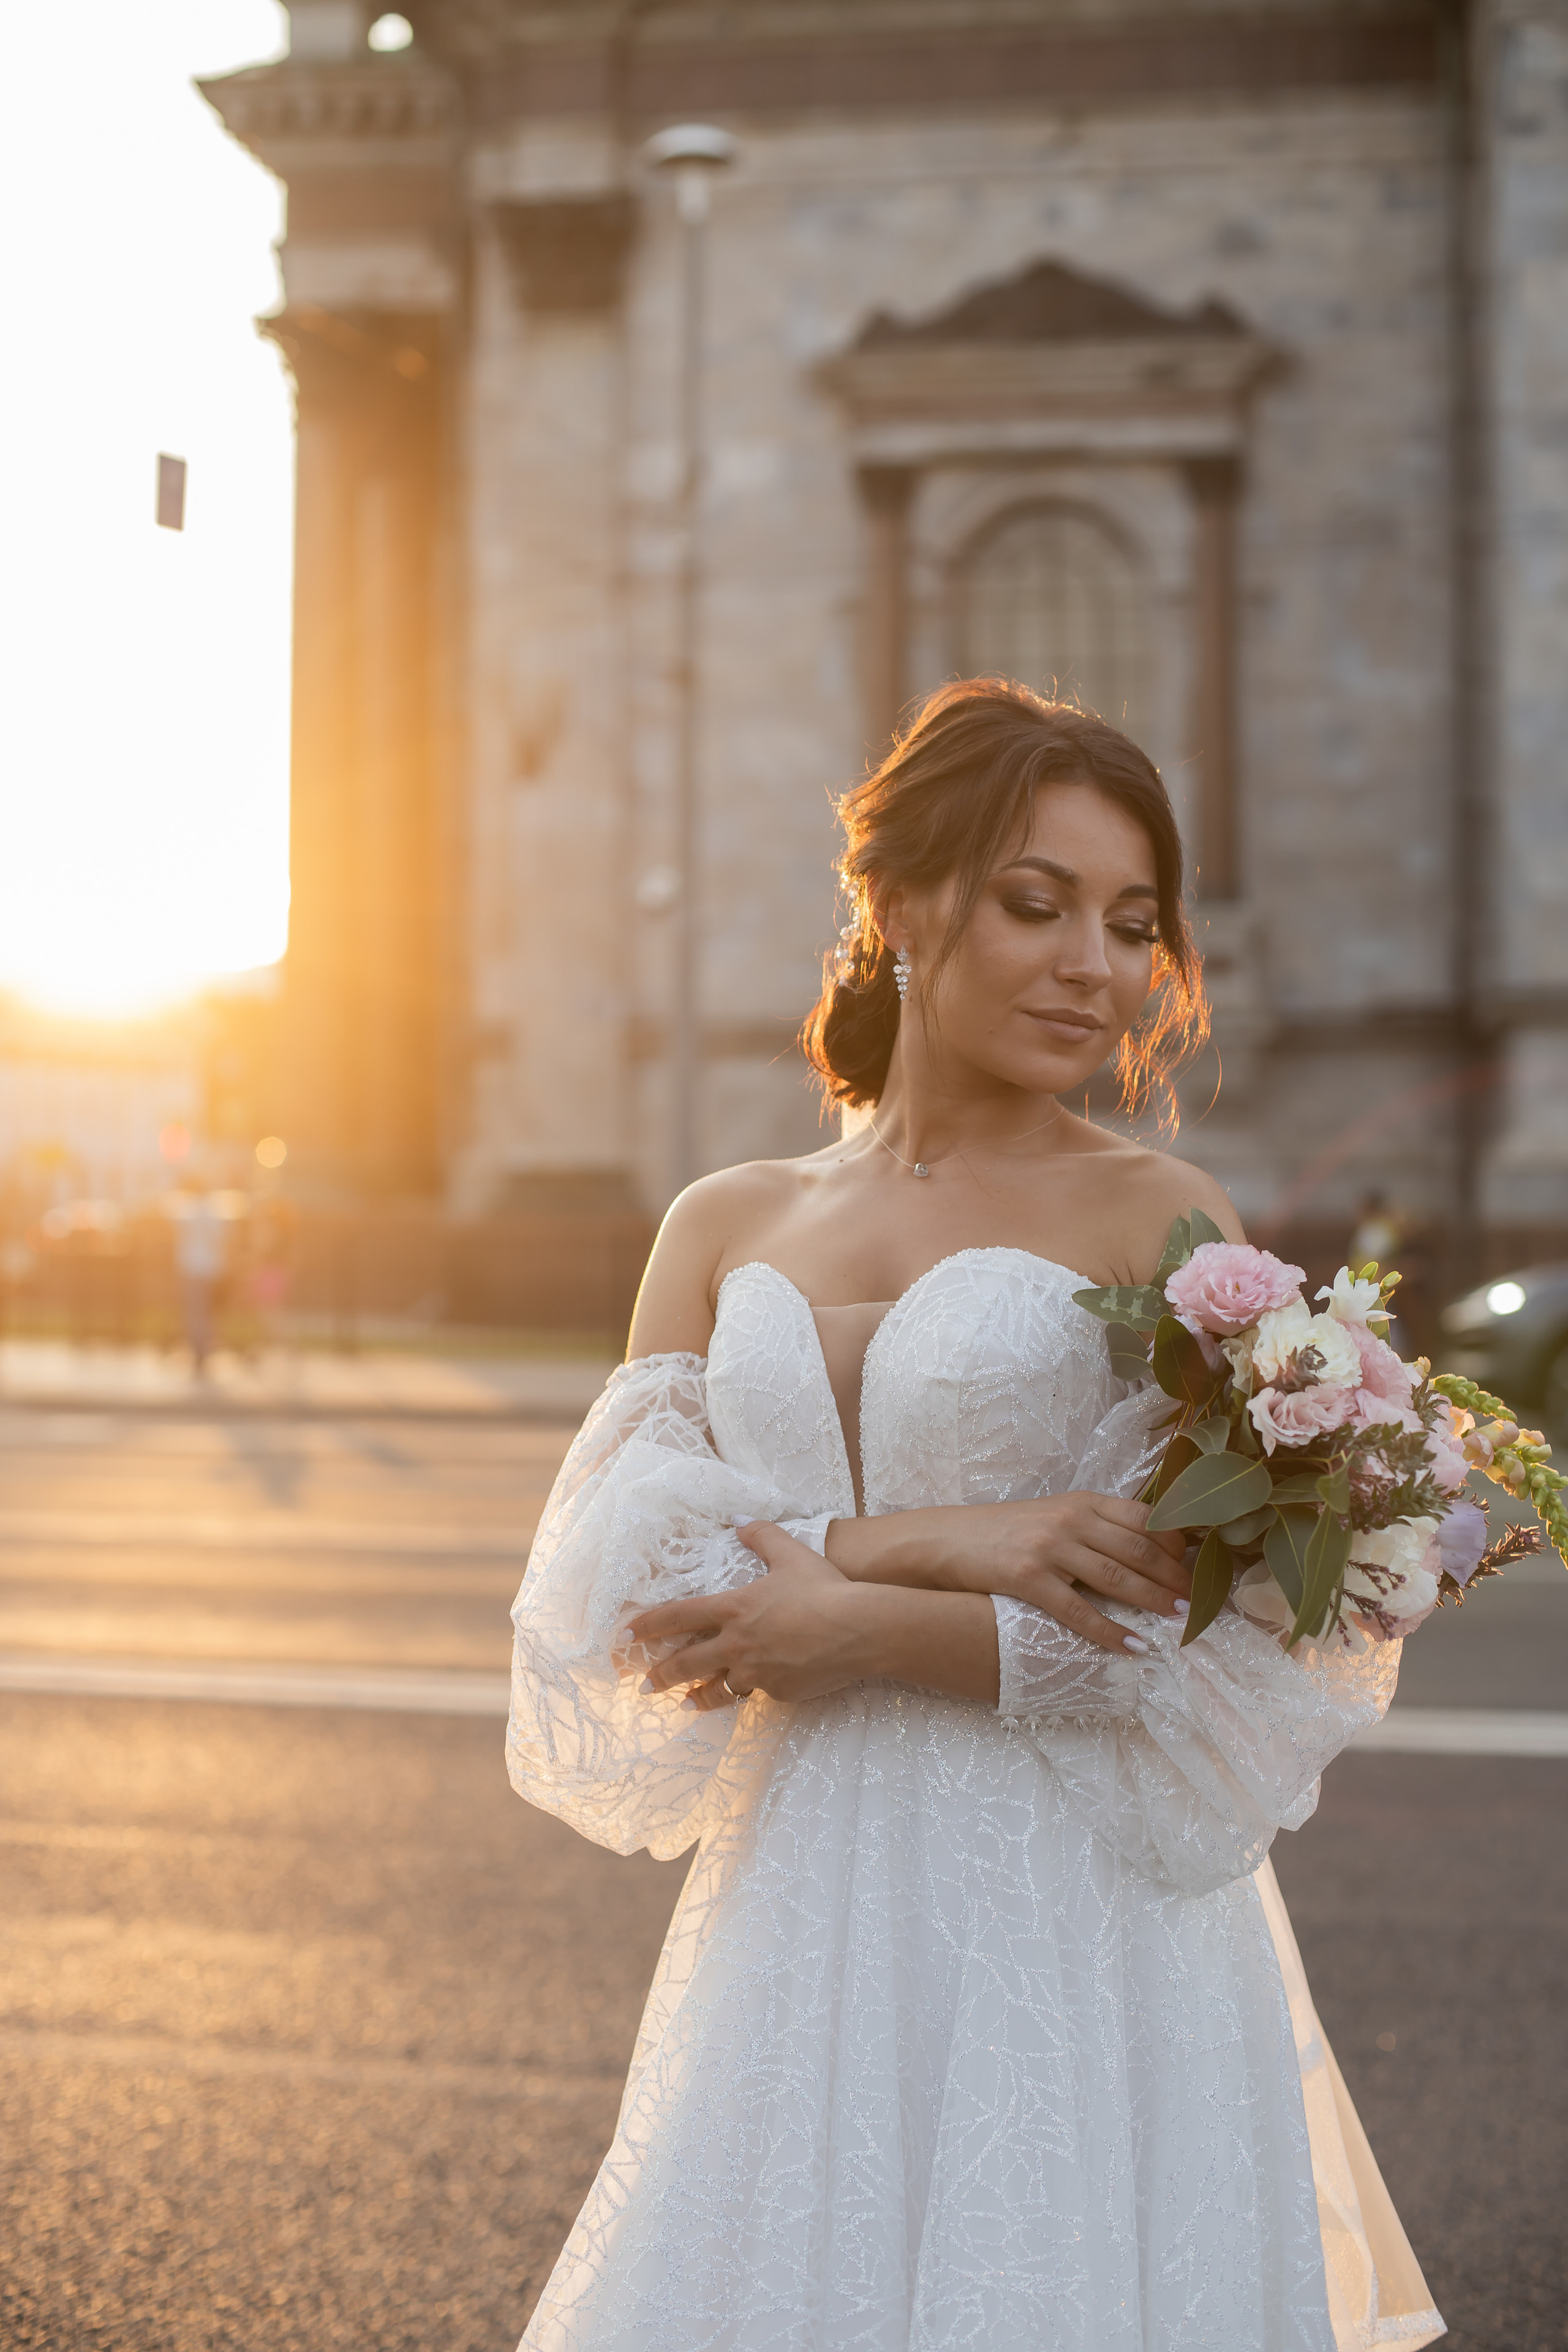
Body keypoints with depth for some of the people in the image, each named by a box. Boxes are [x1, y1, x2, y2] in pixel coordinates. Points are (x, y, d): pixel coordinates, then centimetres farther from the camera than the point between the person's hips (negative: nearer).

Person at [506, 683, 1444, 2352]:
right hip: (795, 1929, 3)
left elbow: (1219, 1639, -11)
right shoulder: (723, 1230, 7)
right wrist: (922, 1540, -16)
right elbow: (612, 1588, -3)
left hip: (1079, 1945, -3)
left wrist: (847, 1623, -12)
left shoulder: (1161, 1226, -4)